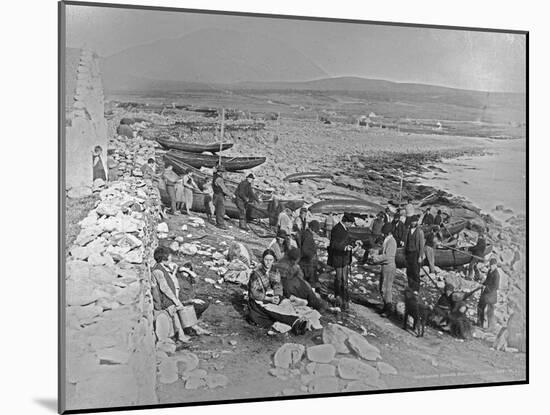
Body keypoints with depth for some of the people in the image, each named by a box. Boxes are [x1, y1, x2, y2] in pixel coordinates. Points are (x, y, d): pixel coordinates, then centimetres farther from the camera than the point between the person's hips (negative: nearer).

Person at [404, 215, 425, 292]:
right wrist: (405, 254, 11)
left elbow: (421, 245, -9)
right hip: (409, 253, 5)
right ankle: (410, 288, 16)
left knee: (416, 272, -4)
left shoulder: (420, 232, -9)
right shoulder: (408, 231, 8)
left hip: (416, 254, -5)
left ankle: (416, 289, 5)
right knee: (409, 272, 6)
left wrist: (420, 256, -12)